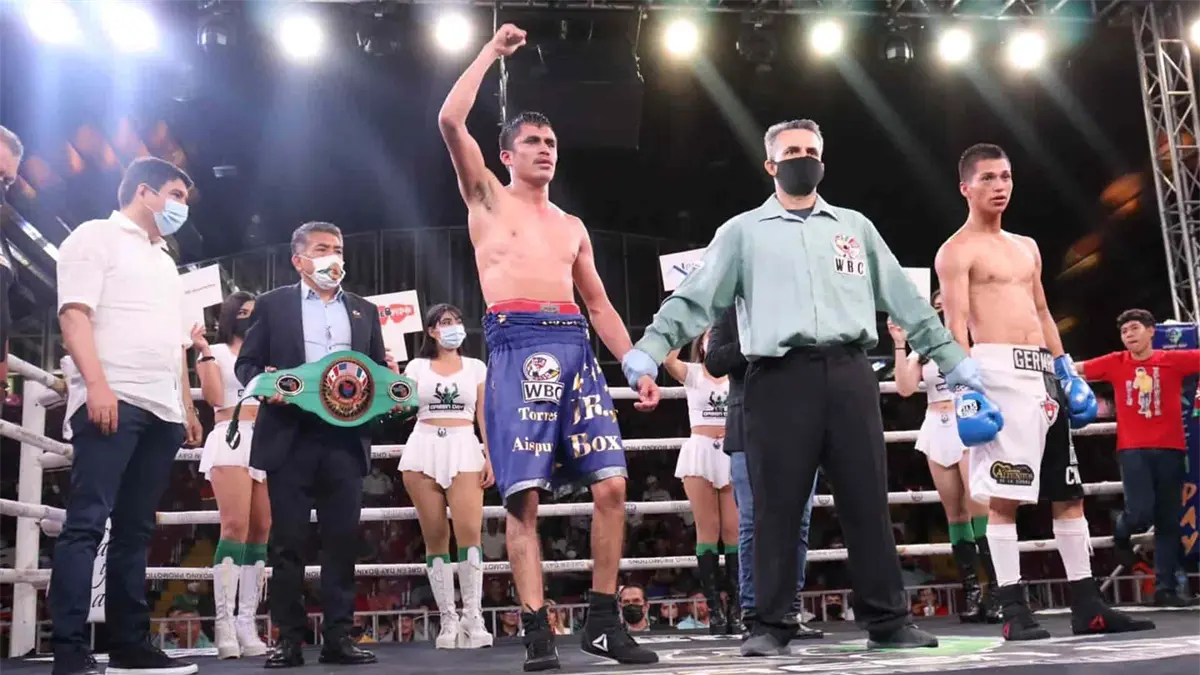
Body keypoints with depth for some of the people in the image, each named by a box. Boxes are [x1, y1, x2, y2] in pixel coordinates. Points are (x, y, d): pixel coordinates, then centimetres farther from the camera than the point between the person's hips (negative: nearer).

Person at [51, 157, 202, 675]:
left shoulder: (166, 262, 27)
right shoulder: (97, 236, 4)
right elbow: (75, 313, -8)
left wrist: (187, 407, 19)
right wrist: (97, 384, -20)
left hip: (162, 411, 8)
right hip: (113, 401, -8)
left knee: (135, 530, 7)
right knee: (87, 523, -11)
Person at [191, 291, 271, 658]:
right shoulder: (216, 352, 12)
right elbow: (214, 397, -4)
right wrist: (205, 354, -7)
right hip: (231, 439, -5)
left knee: (261, 532, -3)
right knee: (236, 528, -20)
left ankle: (247, 624, -1)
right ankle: (225, 624, -20)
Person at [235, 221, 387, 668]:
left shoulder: (364, 311, 17)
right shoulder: (272, 305, 10)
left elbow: (378, 373, 16)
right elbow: (246, 364, 6)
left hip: (345, 438, 2)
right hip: (290, 437, -2)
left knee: (342, 539, 2)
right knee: (288, 541, 1)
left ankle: (339, 636, 8)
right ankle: (289, 639, 8)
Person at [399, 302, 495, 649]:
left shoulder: (476, 367, 13)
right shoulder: (417, 366, 13)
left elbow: (485, 417, 9)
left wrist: (490, 457, -1)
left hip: (464, 449, -1)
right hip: (424, 450, 1)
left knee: (469, 532, -15)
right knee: (435, 537, 0)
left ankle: (473, 617, -11)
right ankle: (448, 620, 4)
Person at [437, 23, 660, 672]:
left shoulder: (572, 226, 25)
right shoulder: (487, 199, 13)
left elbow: (599, 304, 24)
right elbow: (450, 121, 0)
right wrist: (492, 51, 8)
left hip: (576, 348, 5)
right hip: (517, 345, -4)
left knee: (611, 484, -5)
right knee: (523, 496, -9)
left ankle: (603, 621, 6)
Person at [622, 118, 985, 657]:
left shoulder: (855, 227, 19)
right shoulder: (742, 231, 11)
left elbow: (905, 299, 19)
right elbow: (694, 300, 3)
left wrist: (953, 360, 15)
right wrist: (648, 351, -10)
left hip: (848, 374, 2)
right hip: (778, 378, -2)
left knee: (867, 503, 4)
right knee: (776, 508, 0)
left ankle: (887, 618, 13)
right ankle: (772, 624, 9)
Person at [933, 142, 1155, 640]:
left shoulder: (1027, 247, 22)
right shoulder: (956, 251, -1)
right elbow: (956, 324, -10)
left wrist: (1067, 372, 16)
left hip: (1043, 371, 8)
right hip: (998, 370, -8)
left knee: (1069, 492, 7)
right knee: (1003, 496, -9)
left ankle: (1087, 606, 13)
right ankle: (1013, 610, -5)